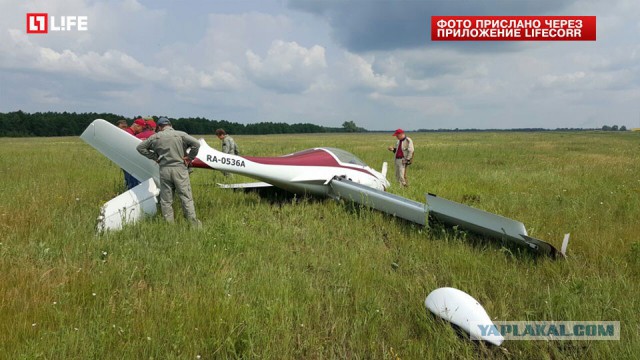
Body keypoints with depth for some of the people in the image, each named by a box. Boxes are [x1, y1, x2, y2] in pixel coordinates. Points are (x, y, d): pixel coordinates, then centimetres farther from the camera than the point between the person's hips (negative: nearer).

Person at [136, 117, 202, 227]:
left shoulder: (155, 137, 7)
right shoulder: (181, 135, 0)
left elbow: (140, 147, 14)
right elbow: (196, 144, -11)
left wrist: (154, 157, 14)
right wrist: (189, 158, -1)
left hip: (164, 170, 2)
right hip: (179, 168, -2)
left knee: (165, 199, 9)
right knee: (186, 197, 3)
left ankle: (169, 223, 12)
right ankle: (193, 222, 3)